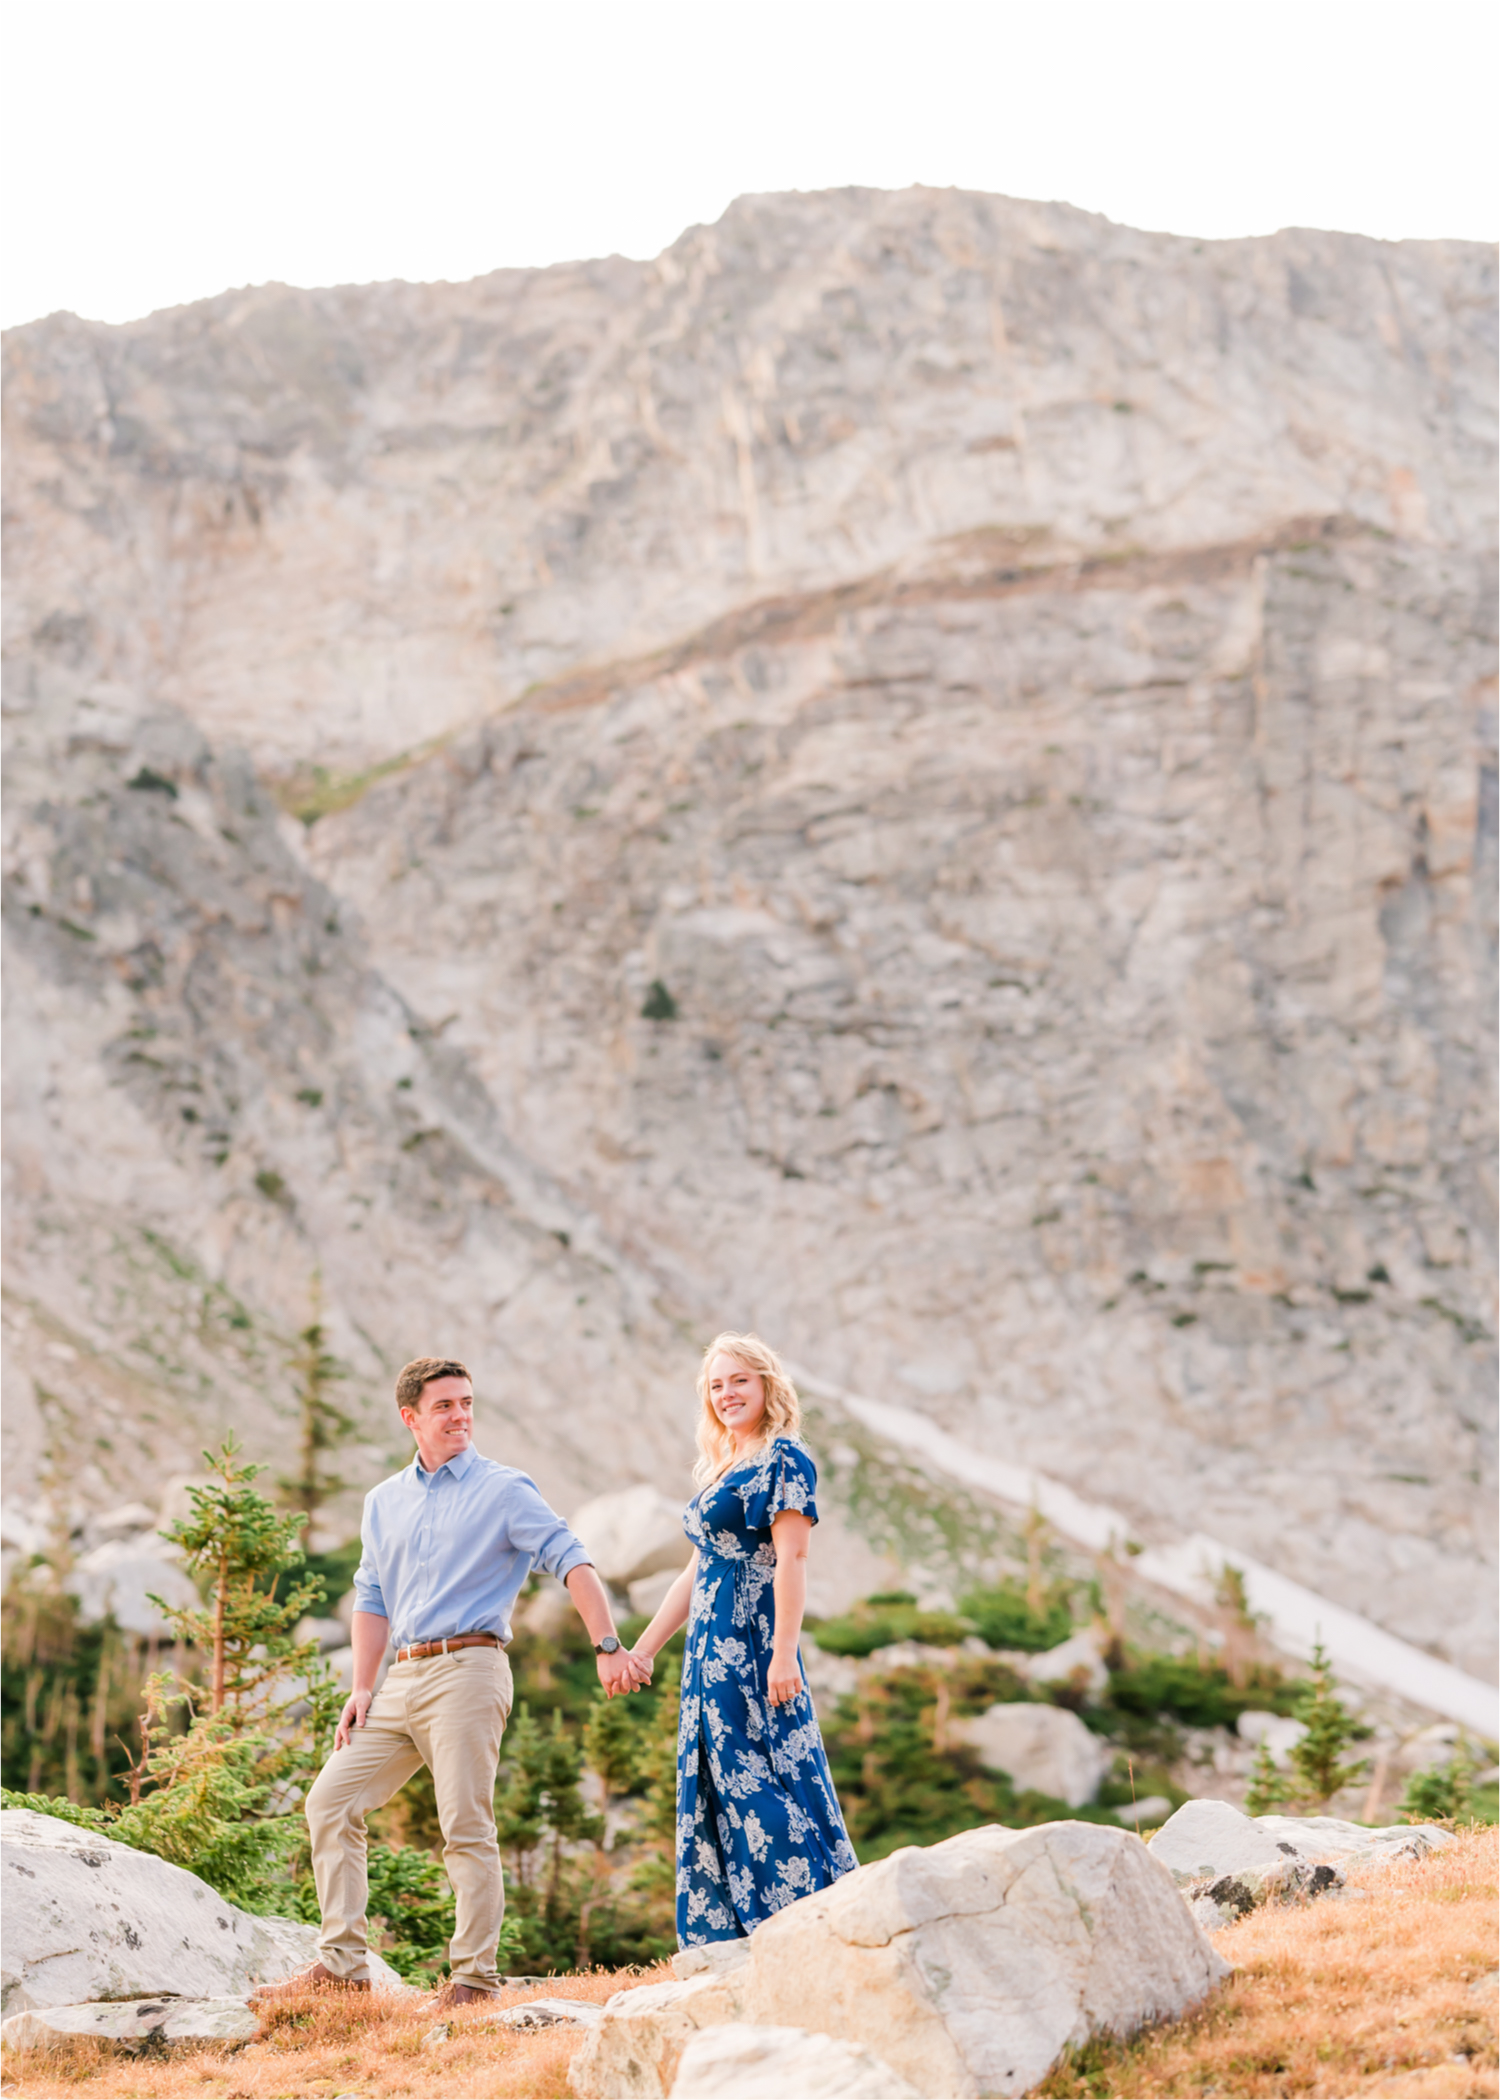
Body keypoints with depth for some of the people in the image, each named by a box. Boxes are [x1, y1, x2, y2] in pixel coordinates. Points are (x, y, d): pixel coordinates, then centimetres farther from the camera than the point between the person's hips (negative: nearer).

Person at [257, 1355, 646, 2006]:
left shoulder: (503, 1489, -1)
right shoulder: (384, 1502, 17)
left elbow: (572, 1561, -10)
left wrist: (607, 1647, -21)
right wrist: (361, 1688, 11)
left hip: (467, 1669, -6)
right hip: (403, 1677, 6)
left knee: (466, 1828, -8)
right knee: (330, 1801, 0)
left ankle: (474, 1977, -1)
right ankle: (342, 1963, 4)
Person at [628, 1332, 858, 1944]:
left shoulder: (783, 1459, -6)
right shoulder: (721, 1471, 20)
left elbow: (791, 1560, -15)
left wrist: (784, 1653, -23)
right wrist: (642, 1650, 22)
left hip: (753, 1646, -9)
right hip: (711, 1648, 9)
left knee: (760, 1783, -10)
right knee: (711, 1791, 8)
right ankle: (723, 1939, 11)